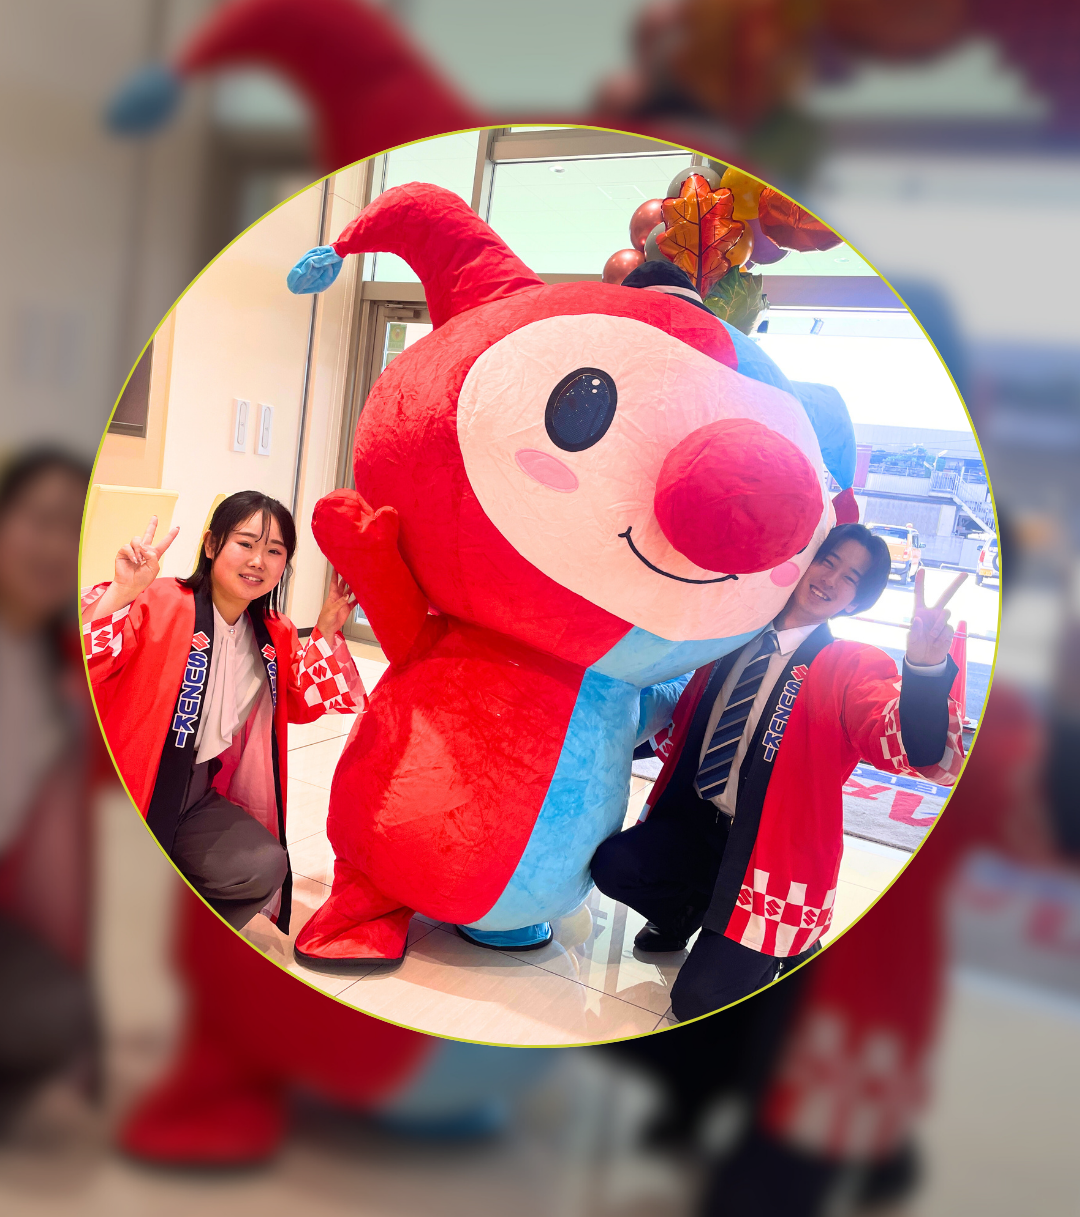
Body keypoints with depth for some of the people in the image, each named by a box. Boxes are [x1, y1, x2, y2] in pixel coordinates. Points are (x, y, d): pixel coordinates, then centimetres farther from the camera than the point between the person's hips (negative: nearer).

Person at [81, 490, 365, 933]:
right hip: (124, 791, -5)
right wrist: (121, 593, -39)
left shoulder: (275, 635, 6)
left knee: (266, 867, -18)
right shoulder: (156, 603, -16)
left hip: (197, 797, 6)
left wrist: (326, 630, -3)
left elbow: (304, 705, 5)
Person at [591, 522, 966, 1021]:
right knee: (612, 864, -21)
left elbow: (922, 755, -27)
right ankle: (688, 913, 14)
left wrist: (925, 667, -43)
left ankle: (786, 950, 21)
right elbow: (686, 720, 22)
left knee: (699, 1000, -13)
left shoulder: (856, 669, -8)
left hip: (770, 851, -4)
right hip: (692, 823, 5)